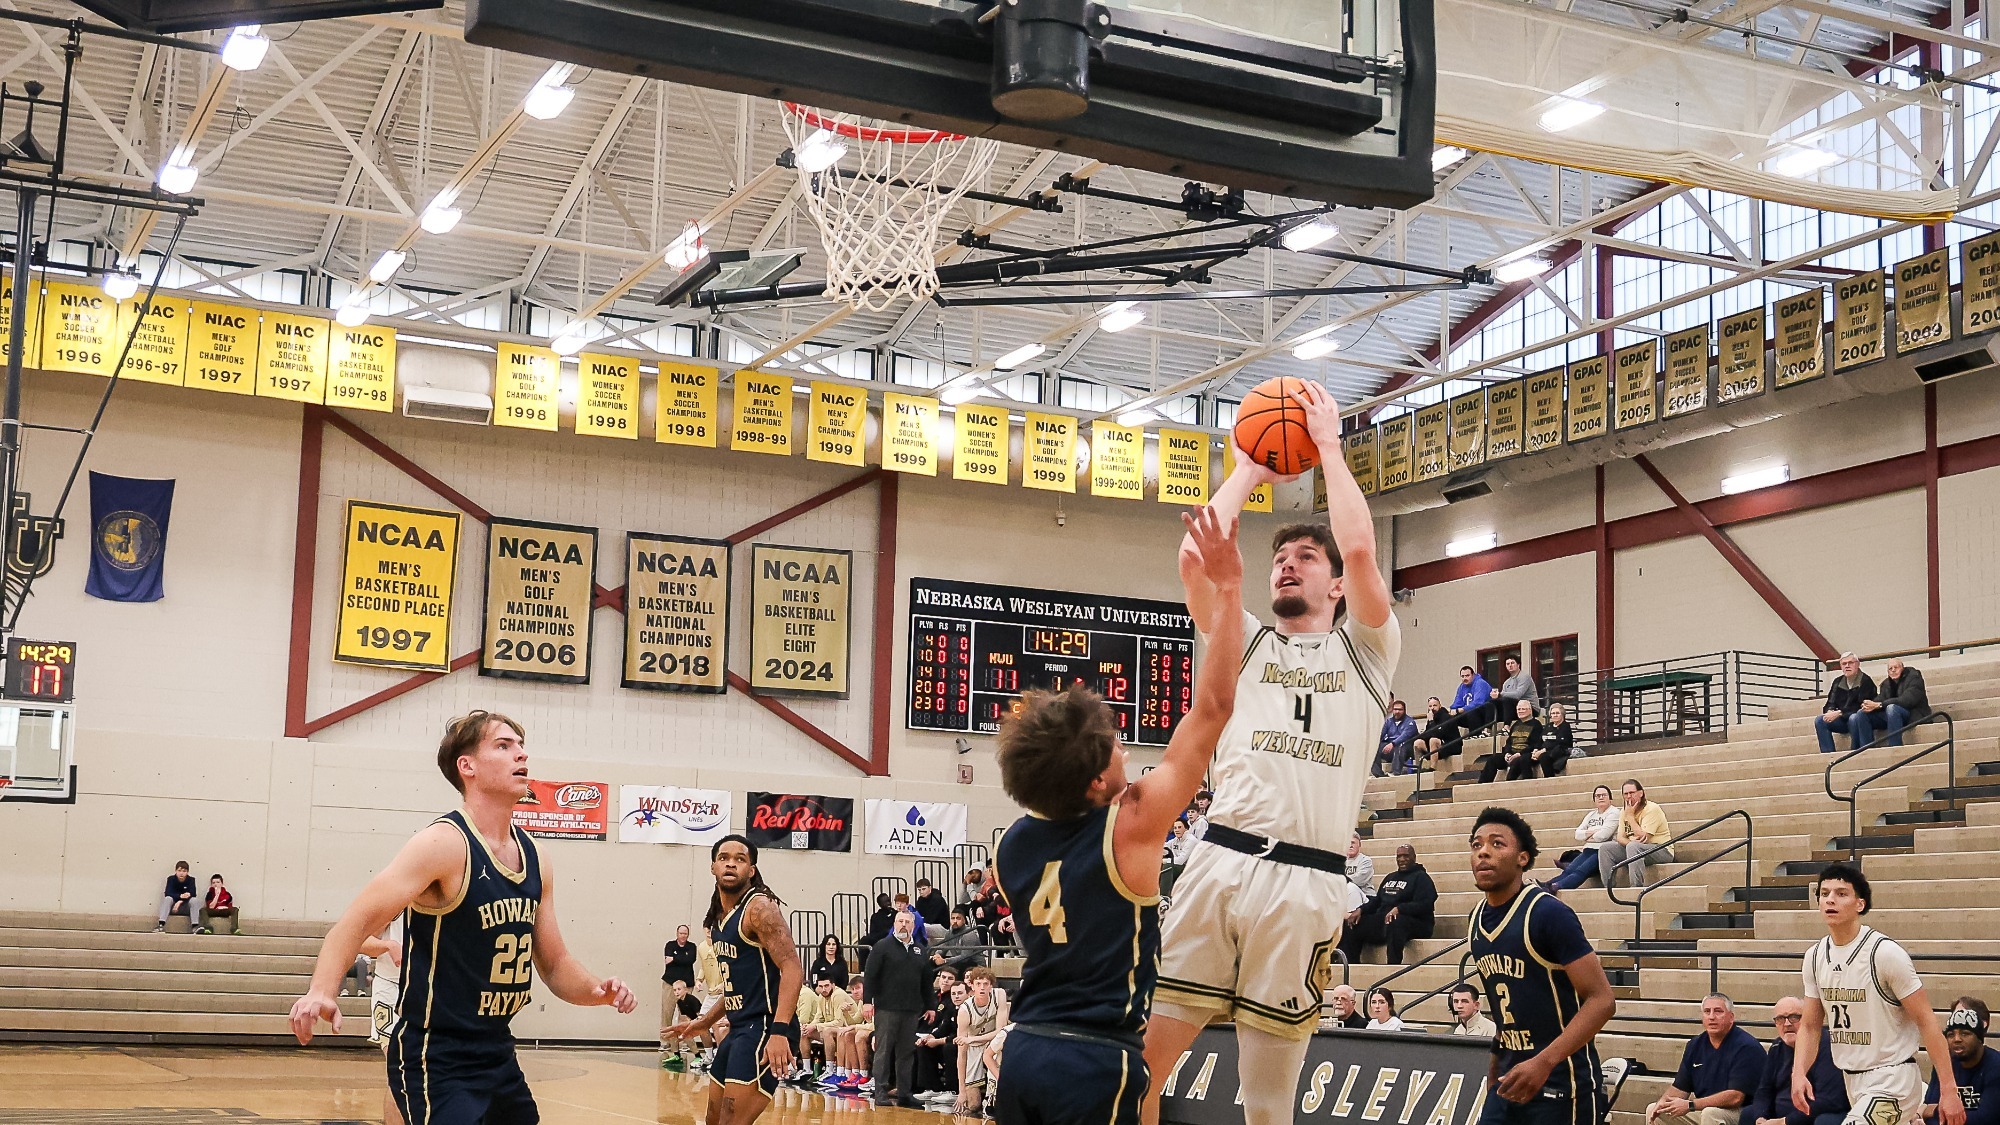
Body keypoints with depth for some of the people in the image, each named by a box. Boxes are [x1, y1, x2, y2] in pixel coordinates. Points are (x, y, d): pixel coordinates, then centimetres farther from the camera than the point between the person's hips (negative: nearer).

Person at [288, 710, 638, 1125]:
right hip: (434, 1059, -8)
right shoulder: (444, 844, -14)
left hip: (497, 1055, 8)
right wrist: (321, 991, -37)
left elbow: (555, 964, 16)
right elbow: (357, 922, -20)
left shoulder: (536, 862, 7)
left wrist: (597, 989, -4)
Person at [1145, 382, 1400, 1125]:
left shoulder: (1364, 650, 14)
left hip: (1305, 883, -2)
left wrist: (1328, 445, 6)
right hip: (1219, 863, 2)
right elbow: (1195, 558, 3)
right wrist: (1249, 469, 13)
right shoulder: (1245, 643, 20)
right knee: (1142, 1055, -7)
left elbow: (1361, 550, -4)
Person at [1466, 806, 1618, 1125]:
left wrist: (1544, 1062, -28)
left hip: (1562, 1086, -7)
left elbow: (1602, 1001, -19)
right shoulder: (1476, 920, 7)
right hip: (1511, 1081, 7)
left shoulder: (1548, 914, -15)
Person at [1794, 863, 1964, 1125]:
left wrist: (1949, 1090, -16)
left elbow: (1925, 1021, -13)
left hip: (1891, 1078, -7)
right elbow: (1810, 1026, 10)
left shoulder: (1885, 952, -16)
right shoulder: (1815, 956, 3)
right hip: (1852, 1081, 7)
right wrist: (1798, 1073, -8)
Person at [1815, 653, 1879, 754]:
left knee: (1853, 719, -39)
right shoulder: (1838, 681, 12)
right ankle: (1828, 754, -23)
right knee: (1820, 721, -16)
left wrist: (1839, 713, -21)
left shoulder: (1865, 681, -9)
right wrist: (1830, 711, -14)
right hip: (1843, 720, 6)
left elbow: (1861, 706, -17)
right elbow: (1831, 702, 12)